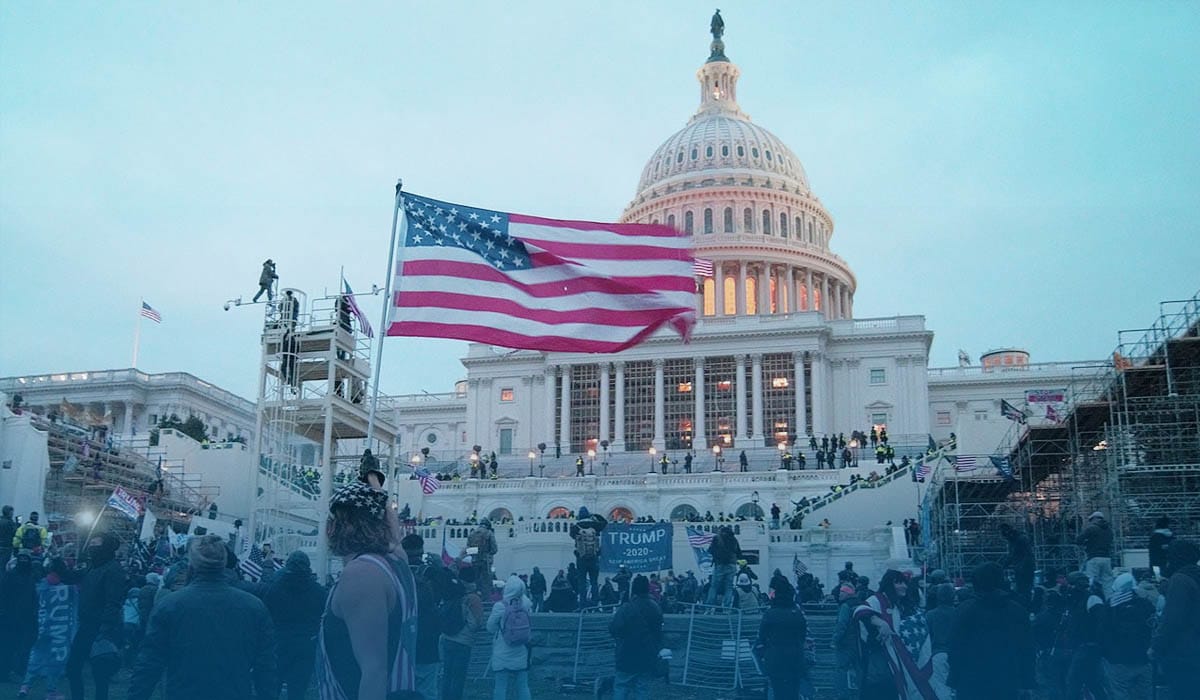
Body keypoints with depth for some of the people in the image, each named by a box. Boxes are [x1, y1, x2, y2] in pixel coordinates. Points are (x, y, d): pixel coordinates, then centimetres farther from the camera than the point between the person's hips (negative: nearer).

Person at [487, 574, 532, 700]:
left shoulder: (500, 606, -14)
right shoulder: (525, 604, -4)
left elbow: (490, 628, -4)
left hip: (502, 656, -3)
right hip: (521, 656, 3)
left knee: (501, 687, 3)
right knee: (522, 687, 10)